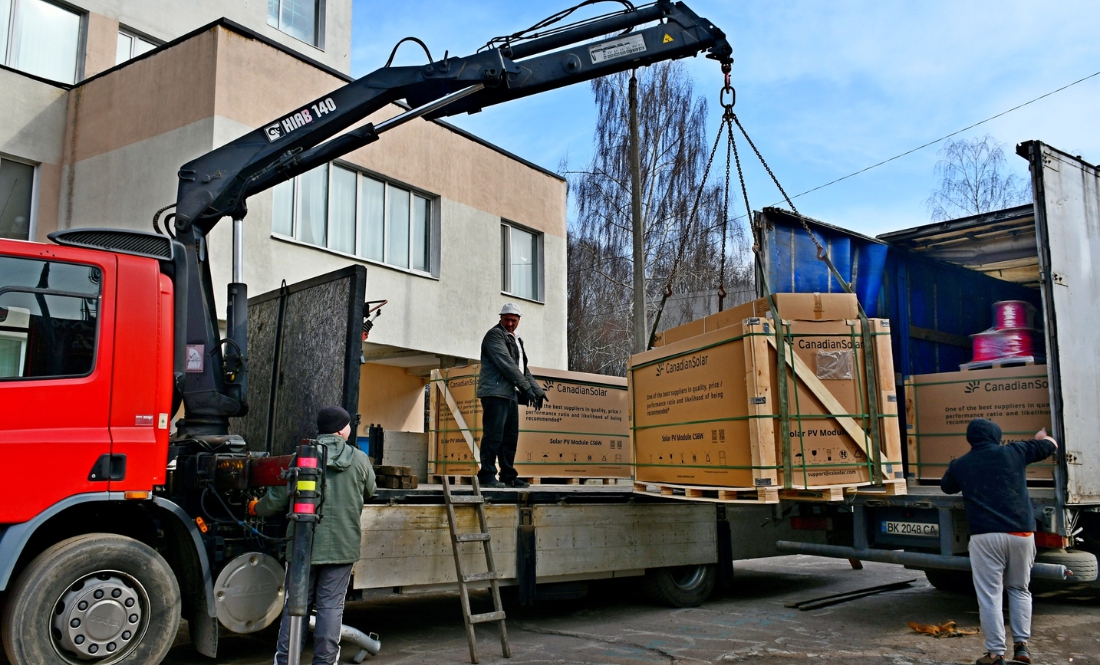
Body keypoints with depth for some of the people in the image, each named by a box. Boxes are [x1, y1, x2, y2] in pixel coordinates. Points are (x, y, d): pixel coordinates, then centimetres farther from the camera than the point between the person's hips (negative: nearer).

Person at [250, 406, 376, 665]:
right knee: (331, 606, 6)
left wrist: (256, 508, 19)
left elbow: (278, 498, -2)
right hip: (342, 546, 0)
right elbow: (370, 491, 14)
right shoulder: (360, 460, -2)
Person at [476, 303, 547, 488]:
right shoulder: (495, 335, -5)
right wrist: (526, 387, -16)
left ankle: (508, 476, 16)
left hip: (511, 395, 9)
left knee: (510, 437, 10)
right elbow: (506, 363, -15)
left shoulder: (516, 340, 23)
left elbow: (524, 369, 27)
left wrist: (537, 390, 16)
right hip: (495, 392, -9)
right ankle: (487, 476, -9)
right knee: (494, 435, -11)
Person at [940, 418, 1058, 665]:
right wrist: (1041, 437, 44)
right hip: (1021, 534, 2)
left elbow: (946, 487, 25)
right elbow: (1051, 445, 22)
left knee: (989, 596, 3)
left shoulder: (960, 465, 6)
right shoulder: (1014, 451, 6)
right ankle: (1021, 645, 20)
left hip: (985, 537, -2)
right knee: (1019, 590, 20)